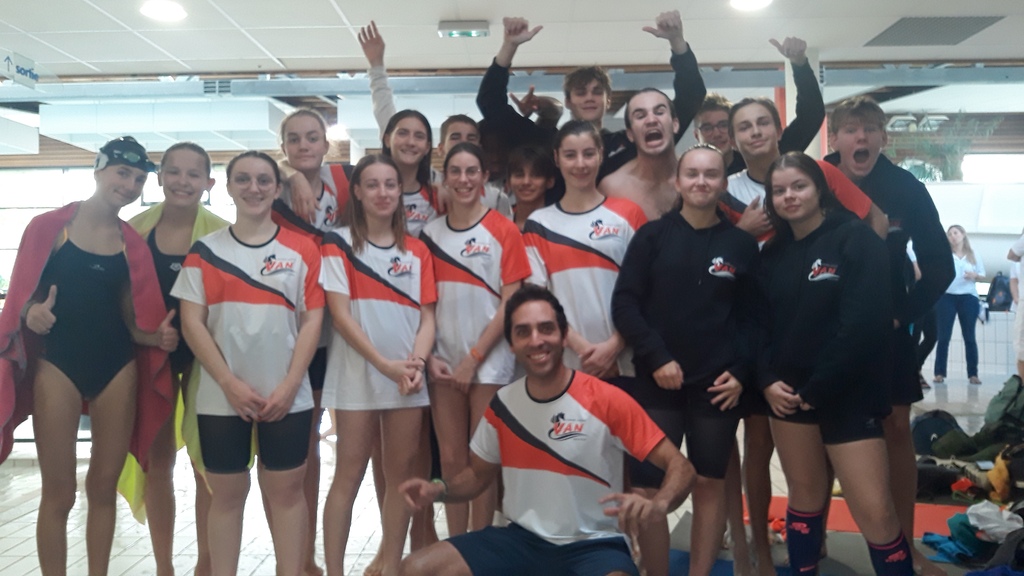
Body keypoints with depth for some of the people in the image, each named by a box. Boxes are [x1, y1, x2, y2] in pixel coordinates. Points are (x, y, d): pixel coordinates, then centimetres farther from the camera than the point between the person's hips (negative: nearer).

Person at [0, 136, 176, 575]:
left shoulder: (133, 242, 7)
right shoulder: (49, 226, -2)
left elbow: (130, 317, 11)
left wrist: (156, 337, -8)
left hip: (118, 369, 3)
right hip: (58, 365, -3)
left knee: (104, 486, 11)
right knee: (59, 492, 3)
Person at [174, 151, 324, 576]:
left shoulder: (302, 249, 3)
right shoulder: (205, 250, 4)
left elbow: (312, 321, -1)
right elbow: (192, 323, -1)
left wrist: (289, 386, -10)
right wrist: (230, 384, -10)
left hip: (287, 396, 0)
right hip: (221, 397, 1)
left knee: (286, 491, 7)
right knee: (226, 493, 9)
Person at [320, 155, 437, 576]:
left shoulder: (417, 251, 10)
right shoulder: (339, 243, 0)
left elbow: (427, 317, 6)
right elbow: (340, 313, -8)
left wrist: (416, 363, -12)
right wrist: (385, 364, -16)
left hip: (407, 378, 3)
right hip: (357, 376, -3)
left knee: (402, 472, 7)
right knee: (350, 473, 2)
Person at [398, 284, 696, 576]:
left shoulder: (608, 401, -13)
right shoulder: (502, 404, 2)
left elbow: (680, 466, -11)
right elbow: (478, 474, 15)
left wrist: (658, 505, -33)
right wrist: (439, 489, -6)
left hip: (593, 545, -4)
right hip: (522, 538, 4)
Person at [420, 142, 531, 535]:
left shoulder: (503, 230, -4)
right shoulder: (430, 233, 7)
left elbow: (510, 303, -8)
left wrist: (474, 358, -10)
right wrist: (429, 356, -4)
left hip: (489, 362, -3)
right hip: (444, 362, 3)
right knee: (451, 459, 9)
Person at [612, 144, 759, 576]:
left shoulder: (741, 244, 4)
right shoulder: (652, 236, 1)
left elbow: (751, 316, 5)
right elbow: (624, 303, -4)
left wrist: (741, 372, -6)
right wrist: (656, 358, -11)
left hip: (718, 385, 1)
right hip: (656, 382, -1)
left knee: (710, 482, 11)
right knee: (649, 486, 0)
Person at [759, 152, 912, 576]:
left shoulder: (855, 239, -6)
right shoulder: (772, 254, 11)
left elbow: (863, 323, -15)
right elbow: (760, 323, 9)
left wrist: (817, 389, -15)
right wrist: (767, 381, -7)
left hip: (848, 396, -5)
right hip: (787, 393, 5)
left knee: (875, 513, -6)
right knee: (805, 496, 14)